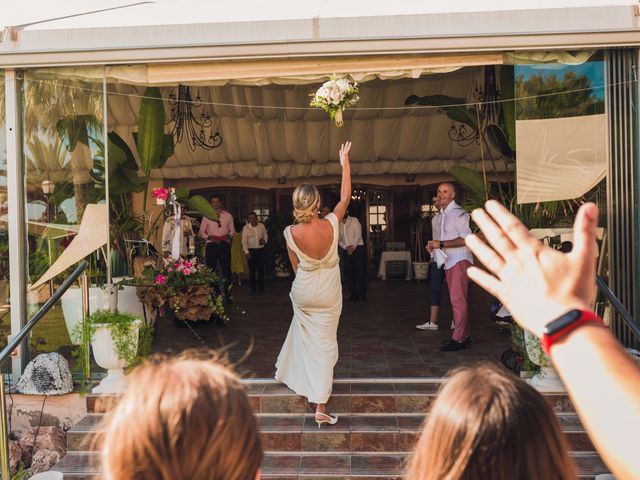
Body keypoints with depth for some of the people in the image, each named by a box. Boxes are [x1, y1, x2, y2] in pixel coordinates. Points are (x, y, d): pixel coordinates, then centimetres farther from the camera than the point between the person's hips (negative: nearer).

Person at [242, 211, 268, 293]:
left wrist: (264, 240, -9)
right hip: (251, 250, -1)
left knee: (261, 269, 4)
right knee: (252, 269, 3)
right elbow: (244, 241, -3)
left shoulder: (262, 226, 3)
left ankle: (261, 288, 14)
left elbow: (265, 236, 14)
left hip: (261, 250, 2)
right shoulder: (246, 227, -3)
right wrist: (247, 252, -10)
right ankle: (253, 288, 12)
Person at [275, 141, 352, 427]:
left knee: (305, 334, 29)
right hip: (329, 293, -1)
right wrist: (345, 163, 4)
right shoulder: (331, 225, -19)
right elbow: (345, 197, -3)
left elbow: (295, 265, -2)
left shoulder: (291, 233, -17)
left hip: (303, 291, 1)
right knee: (324, 344, 5)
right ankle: (320, 406, 6)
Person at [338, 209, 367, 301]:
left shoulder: (354, 220, 2)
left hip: (357, 248, -4)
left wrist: (353, 247, -14)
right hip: (346, 251, 4)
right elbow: (338, 240, 8)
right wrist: (346, 247, -9)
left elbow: (358, 234, -6)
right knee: (349, 273, 2)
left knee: (361, 272, -6)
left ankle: (363, 295, -2)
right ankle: (354, 295, 9)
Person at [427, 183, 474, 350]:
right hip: (448, 262, 9)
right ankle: (465, 335, 17)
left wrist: (441, 244, -20)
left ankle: (458, 339, -10)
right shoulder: (441, 215, 19)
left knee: (458, 299, -11)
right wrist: (433, 246, 7)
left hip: (460, 260, -9)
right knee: (456, 299, 10)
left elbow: (465, 239, -18)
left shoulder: (459, 213, -9)